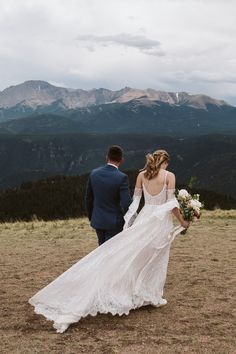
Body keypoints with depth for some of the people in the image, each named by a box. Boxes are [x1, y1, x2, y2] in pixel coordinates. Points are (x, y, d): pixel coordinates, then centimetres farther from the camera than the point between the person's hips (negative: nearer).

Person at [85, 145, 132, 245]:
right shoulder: (121, 177, -19)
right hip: (114, 222, -5)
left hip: (97, 221, 5)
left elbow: (88, 198, 5)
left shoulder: (94, 173, -3)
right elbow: (126, 203, -21)